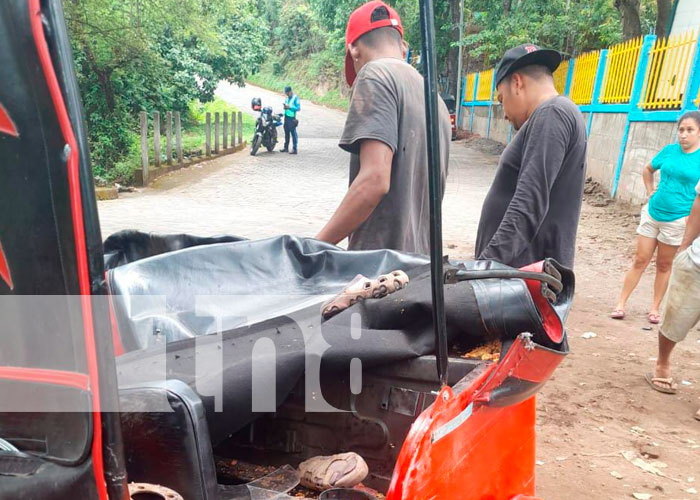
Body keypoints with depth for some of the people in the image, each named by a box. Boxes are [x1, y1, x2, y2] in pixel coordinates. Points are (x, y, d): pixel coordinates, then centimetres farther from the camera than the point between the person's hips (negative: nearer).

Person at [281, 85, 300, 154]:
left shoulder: (295, 97, -9)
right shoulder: (287, 98, 13)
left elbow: (298, 108, -14)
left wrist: (289, 107, -20)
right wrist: (285, 106, 4)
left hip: (292, 118, -8)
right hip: (286, 117, 8)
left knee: (293, 134, -7)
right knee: (286, 133, 14)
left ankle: (294, 149, -6)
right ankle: (286, 147, 23)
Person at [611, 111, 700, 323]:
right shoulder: (669, 150, 1)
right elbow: (648, 170, 19)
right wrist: (650, 192, 8)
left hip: (677, 220, -2)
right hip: (652, 213, 3)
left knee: (664, 265, 10)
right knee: (640, 260, 7)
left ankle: (654, 308, 24)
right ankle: (621, 304, 12)